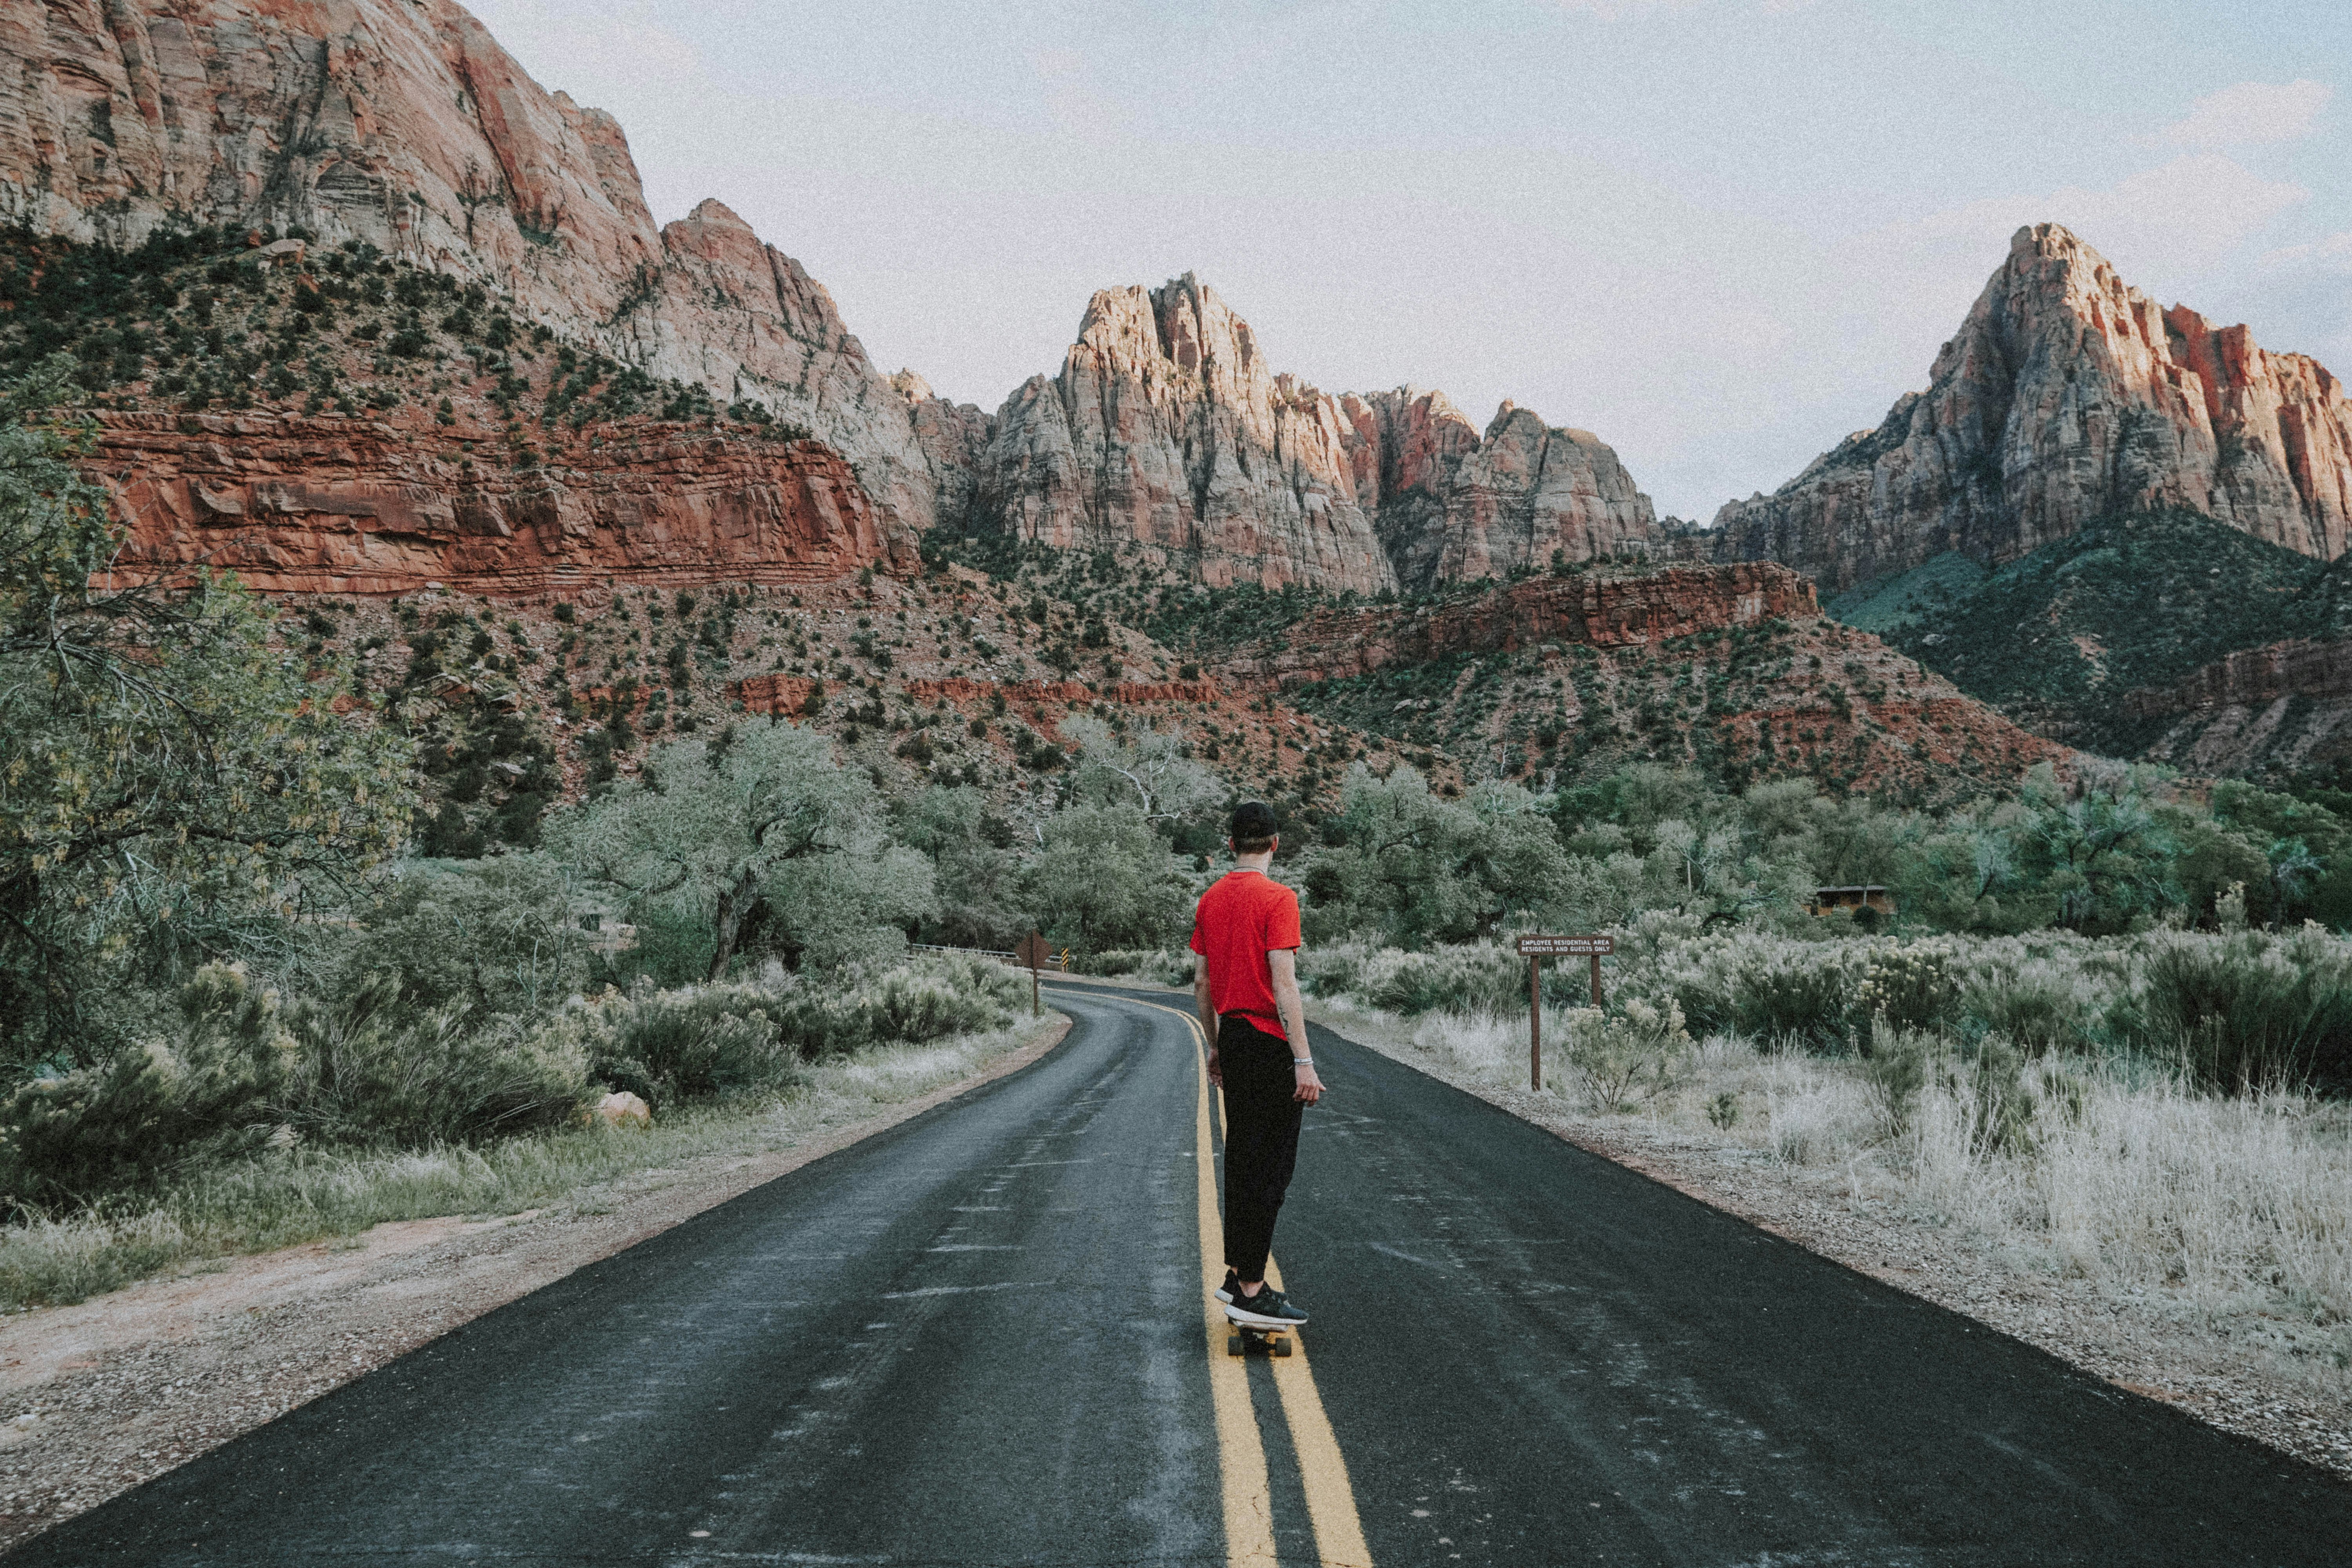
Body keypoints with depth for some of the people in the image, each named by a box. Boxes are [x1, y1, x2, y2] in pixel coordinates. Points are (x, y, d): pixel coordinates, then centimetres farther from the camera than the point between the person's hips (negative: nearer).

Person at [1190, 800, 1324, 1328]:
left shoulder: (1210, 900, 9)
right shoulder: (1278, 898, -13)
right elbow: (1284, 984, -20)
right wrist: (1304, 1062, -20)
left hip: (1231, 1041, 8)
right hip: (1270, 1045, -8)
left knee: (1241, 1160, 17)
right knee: (1269, 1167, -3)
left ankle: (1236, 1274, 25)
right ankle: (1250, 1292, 0)